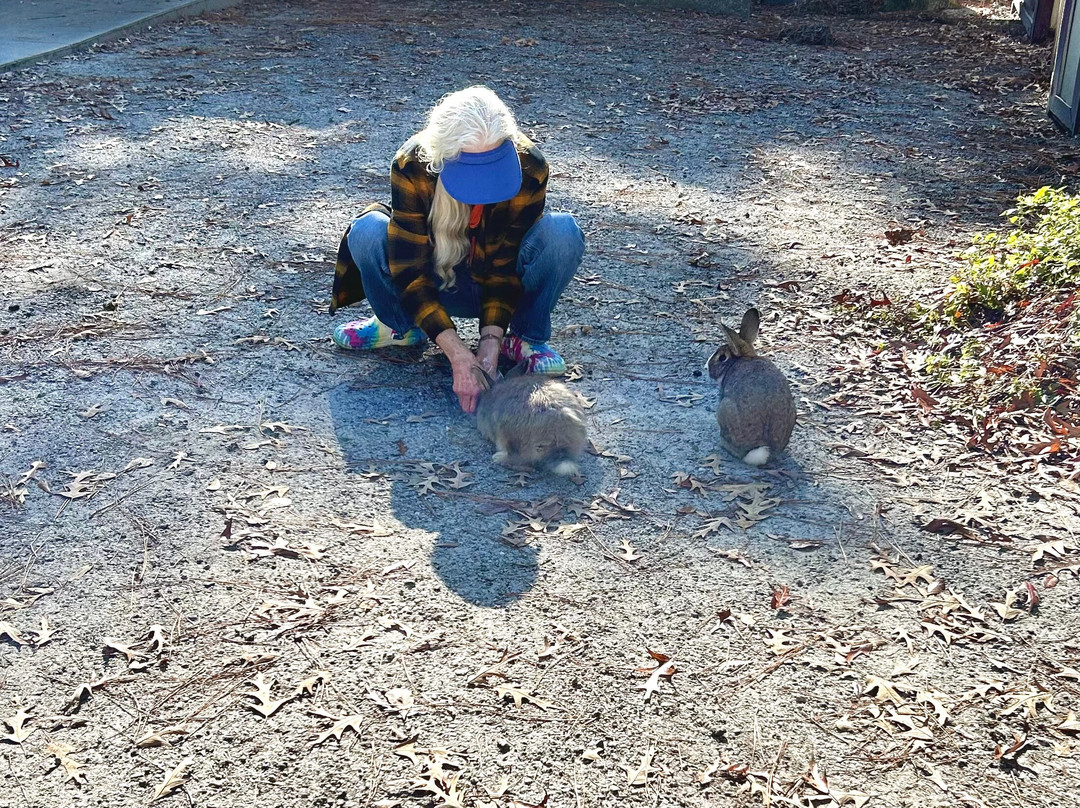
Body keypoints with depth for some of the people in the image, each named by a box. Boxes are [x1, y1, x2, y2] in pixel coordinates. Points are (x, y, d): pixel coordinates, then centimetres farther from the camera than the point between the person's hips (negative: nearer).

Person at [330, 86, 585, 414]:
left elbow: (505, 265, -22)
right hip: (432, 283, 0)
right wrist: (458, 355, -40)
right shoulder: (413, 165, -28)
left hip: (498, 285, 0)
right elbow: (409, 269, -31)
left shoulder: (528, 167, -26)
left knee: (562, 233, -30)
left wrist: (490, 343, -35)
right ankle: (401, 326, 1)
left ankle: (524, 337, -6)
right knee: (367, 232, -29)